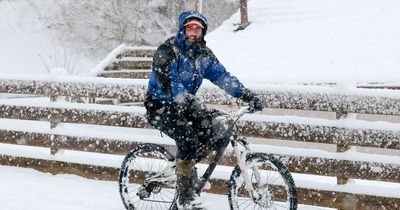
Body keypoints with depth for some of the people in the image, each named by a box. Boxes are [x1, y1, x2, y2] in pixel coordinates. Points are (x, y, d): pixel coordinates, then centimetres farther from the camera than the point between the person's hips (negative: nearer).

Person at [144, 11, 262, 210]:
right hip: (160, 106, -7)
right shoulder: (167, 50, -18)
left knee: (215, 131, -14)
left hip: (183, 105, 7)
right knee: (187, 137, -29)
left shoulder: (203, 53, 2)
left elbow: (221, 75, -6)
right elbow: (169, 83, -31)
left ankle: (186, 164, 11)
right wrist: (194, 104, -44)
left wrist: (246, 94, -20)